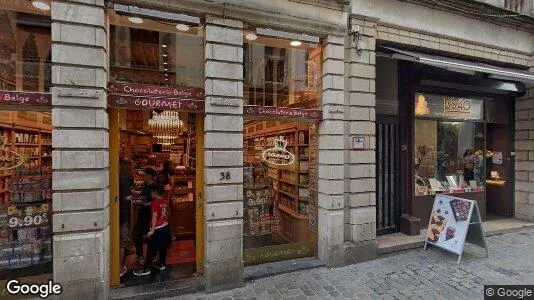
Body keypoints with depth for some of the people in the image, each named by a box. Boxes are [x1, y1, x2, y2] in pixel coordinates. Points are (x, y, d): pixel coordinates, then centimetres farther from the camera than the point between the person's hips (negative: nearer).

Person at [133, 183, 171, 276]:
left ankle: (146, 269, 8)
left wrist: (152, 230, -18)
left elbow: (154, 217, -19)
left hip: (157, 229, -7)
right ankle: (162, 264, 27)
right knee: (163, 247, 16)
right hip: (165, 227, 7)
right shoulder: (166, 200, 3)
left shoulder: (155, 202, -16)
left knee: (151, 249, 1)